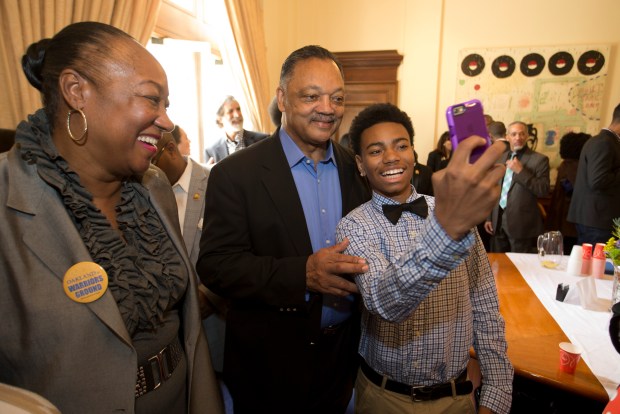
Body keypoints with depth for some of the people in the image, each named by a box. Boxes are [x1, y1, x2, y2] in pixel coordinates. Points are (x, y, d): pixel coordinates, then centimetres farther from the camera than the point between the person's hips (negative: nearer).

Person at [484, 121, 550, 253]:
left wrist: (520, 171, -21)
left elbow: (543, 190, -13)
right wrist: (488, 217, 11)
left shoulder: (539, 159, -5)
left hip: (521, 224, -4)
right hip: (498, 221, 5)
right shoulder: (500, 158, 11)